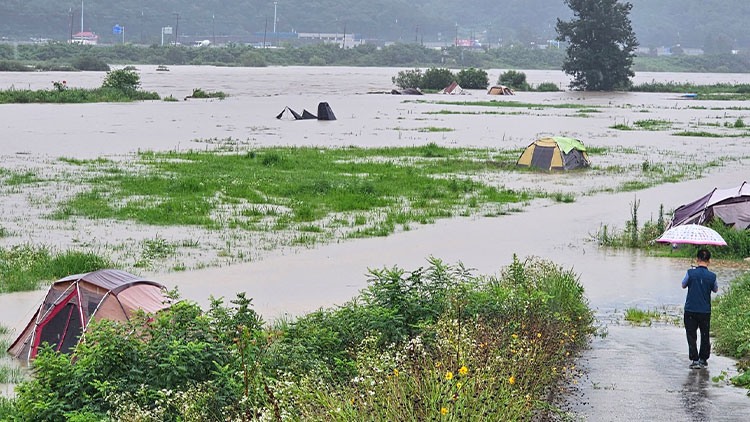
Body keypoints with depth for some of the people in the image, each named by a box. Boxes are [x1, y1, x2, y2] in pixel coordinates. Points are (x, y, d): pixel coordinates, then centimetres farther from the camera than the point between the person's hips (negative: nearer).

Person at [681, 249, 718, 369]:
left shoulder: (691, 273, -12)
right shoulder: (712, 276, -8)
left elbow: (683, 285, 7)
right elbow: (715, 290, 10)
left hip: (690, 310, -1)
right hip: (705, 311, 1)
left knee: (691, 335, 5)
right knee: (705, 336, 16)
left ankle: (694, 360, -3)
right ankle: (703, 359, 23)